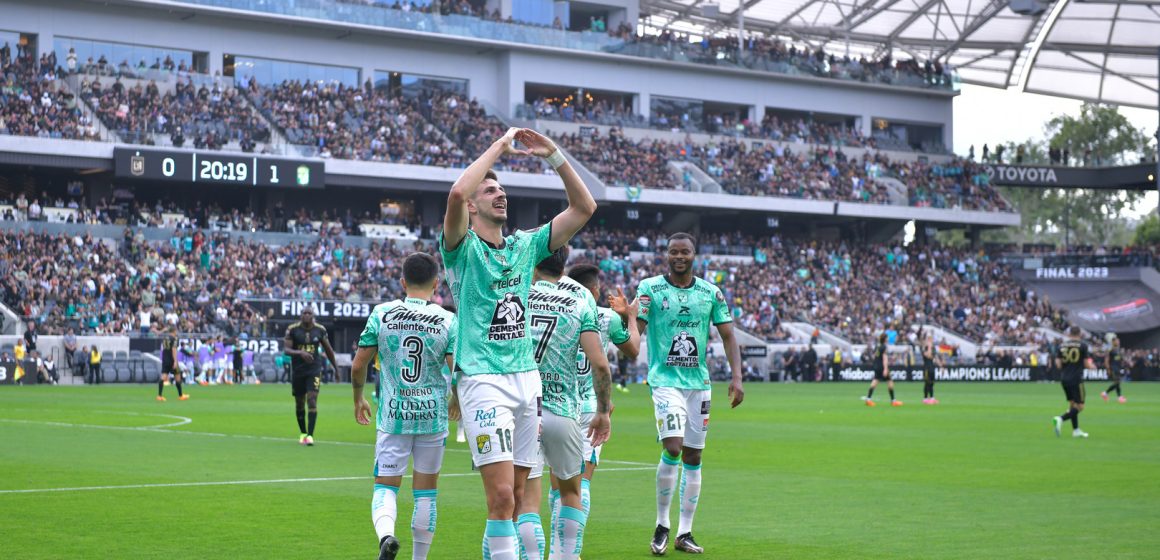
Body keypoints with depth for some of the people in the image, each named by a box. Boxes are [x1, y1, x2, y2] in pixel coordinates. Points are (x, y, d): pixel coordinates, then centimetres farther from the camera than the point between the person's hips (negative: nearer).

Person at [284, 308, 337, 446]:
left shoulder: (320, 330, 0)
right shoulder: (292, 330, -5)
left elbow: (328, 350, 12)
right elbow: (286, 349, -13)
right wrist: (300, 353, -31)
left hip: (314, 370, -1)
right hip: (298, 371, 1)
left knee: (312, 401, -15)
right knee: (299, 404, 10)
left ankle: (310, 435, -17)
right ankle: (303, 433, 28)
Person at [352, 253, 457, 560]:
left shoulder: (381, 314, -3)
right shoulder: (448, 320, -5)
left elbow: (358, 365, 1)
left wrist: (358, 398, 19)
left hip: (392, 416, 0)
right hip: (433, 417, 0)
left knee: (385, 486, 6)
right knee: (425, 492, 12)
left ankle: (385, 534, -23)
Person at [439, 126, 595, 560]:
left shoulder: (524, 245, 15)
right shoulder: (464, 248, -2)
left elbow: (584, 207, 12)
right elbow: (457, 194, -22)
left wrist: (555, 156, 2)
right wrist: (499, 145, -13)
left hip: (527, 377, 6)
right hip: (484, 379, -6)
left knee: (515, 494, 8)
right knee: (501, 495, -14)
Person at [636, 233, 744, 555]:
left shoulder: (711, 293, 6)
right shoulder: (650, 288, -2)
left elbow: (728, 336, 9)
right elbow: (635, 330, -8)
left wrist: (736, 377, -2)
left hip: (699, 383, 4)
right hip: (665, 381, -4)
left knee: (693, 457, 7)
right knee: (673, 448, -18)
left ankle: (685, 533, 15)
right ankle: (661, 525, -1)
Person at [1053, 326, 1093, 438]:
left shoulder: (1062, 345, 5)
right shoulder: (1083, 345, -5)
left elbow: (1058, 363, 2)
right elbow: (1086, 364, -5)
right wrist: (1091, 366, 17)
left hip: (1065, 378, 5)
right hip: (1076, 379, -5)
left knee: (1072, 404, 17)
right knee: (1079, 407, -1)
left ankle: (1076, 430, 17)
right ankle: (1060, 419, -22)